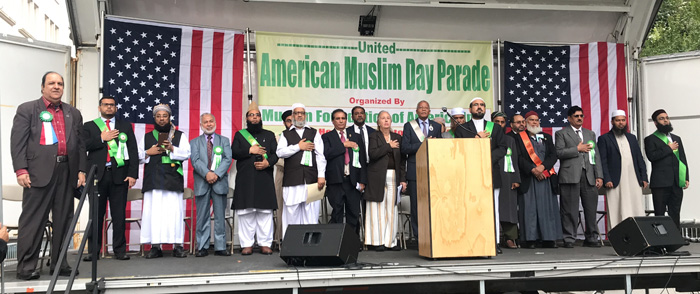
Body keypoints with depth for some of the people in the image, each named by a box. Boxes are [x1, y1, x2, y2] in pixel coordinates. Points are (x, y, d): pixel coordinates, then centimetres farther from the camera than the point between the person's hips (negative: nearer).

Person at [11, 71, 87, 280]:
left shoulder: (73, 114, 18)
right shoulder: (27, 110, 6)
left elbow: (80, 144, 16)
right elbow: (17, 142, -2)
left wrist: (81, 170, 6)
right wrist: (21, 170, -11)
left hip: (67, 173, 4)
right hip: (39, 172, -4)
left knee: (63, 220, 7)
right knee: (32, 220, -2)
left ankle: (59, 263, 16)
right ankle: (26, 267, 3)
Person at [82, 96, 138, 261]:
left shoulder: (125, 126, 14)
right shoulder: (89, 126, 13)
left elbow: (133, 151, 7)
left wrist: (133, 174, -2)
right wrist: (101, 138, -9)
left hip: (119, 175, 0)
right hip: (98, 175, 0)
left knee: (119, 214, 1)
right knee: (96, 214, 3)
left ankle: (120, 250, 7)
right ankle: (93, 251, 10)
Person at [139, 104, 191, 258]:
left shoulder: (180, 135, 14)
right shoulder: (147, 137, 19)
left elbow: (186, 153, 3)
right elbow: (138, 156, 17)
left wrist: (172, 148, -12)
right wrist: (148, 152, -2)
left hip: (173, 180, -2)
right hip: (153, 180, 2)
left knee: (174, 211, -8)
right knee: (153, 211, -4)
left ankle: (178, 246, -3)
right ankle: (155, 247, 1)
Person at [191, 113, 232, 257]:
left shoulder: (224, 141, 14)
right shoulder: (195, 142, 12)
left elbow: (227, 159, 1)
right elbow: (195, 160, -2)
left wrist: (217, 174, -13)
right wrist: (207, 173, -17)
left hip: (219, 182, 0)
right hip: (202, 184, 0)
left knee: (220, 216, 2)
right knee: (202, 217, 2)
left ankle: (220, 247, 6)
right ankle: (202, 247, 8)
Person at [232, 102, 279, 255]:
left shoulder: (269, 135, 17)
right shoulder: (239, 135, 15)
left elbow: (276, 153, 7)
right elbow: (234, 153, 4)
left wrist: (268, 162, -11)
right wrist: (250, 150, -8)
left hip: (265, 179, 1)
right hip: (245, 179, -1)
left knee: (265, 211, -3)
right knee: (246, 212, -4)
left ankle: (265, 244, 3)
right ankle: (247, 244, 2)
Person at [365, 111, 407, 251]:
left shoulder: (397, 137, 16)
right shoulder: (374, 137, 5)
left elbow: (402, 160, 12)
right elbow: (372, 154, -12)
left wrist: (403, 179, 5)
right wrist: (389, 146, -7)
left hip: (394, 177, 3)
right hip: (378, 176, -3)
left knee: (392, 209, 2)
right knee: (378, 209, -3)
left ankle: (390, 241, 7)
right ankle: (378, 241, 2)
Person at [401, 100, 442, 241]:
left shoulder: (436, 126, 15)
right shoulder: (409, 126, 8)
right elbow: (404, 148, -4)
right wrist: (422, 144, -13)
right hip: (415, 170, -2)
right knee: (416, 204, 0)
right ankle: (418, 236, 6)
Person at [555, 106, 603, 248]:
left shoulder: (590, 134, 22)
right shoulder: (561, 133, 8)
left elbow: (596, 155, 17)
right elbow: (559, 153, -6)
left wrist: (599, 176, 9)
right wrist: (577, 149, -7)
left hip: (589, 176, 4)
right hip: (570, 176, -4)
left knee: (591, 209, 3)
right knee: (570, 210, -4)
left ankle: (591, 238, 12)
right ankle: (569, 239, 2)